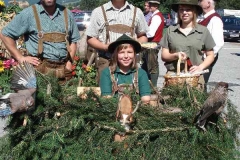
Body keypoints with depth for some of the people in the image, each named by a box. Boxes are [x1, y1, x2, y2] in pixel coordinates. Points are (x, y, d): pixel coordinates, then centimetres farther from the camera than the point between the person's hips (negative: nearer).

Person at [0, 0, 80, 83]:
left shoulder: (67, 14, 9)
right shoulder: (28, 14, -3)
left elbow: (73, 40, 17)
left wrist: (69, 62, 4)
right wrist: (21, 58, -4)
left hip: (64, 70, 3)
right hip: (40, 70, -3)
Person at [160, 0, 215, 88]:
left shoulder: (203, 31, 7)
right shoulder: (170, 30, 9)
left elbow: (210, 55, 11)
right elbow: (164, 56, 9)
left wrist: (200, 67, -7)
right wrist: (176, 55, -10)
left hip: (195, 76, 0)